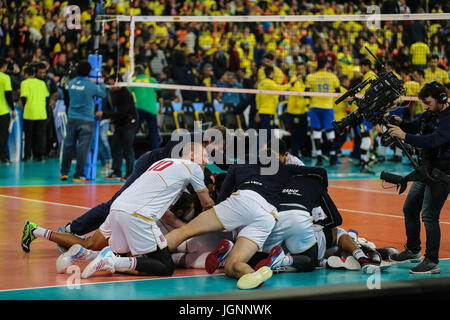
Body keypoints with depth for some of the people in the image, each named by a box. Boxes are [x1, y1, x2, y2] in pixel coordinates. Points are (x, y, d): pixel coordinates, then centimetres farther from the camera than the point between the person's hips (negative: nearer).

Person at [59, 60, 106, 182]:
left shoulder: (71, 83, 2)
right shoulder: (91, 86, -11)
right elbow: (103, 94, 5)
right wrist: (101, 83, 24)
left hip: (72, 118, 5)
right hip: (86, 121, -5)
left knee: (68, 145, 11)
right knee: (83, 147, -2)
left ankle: (64, 172, 15)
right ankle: (78, 175, -2)